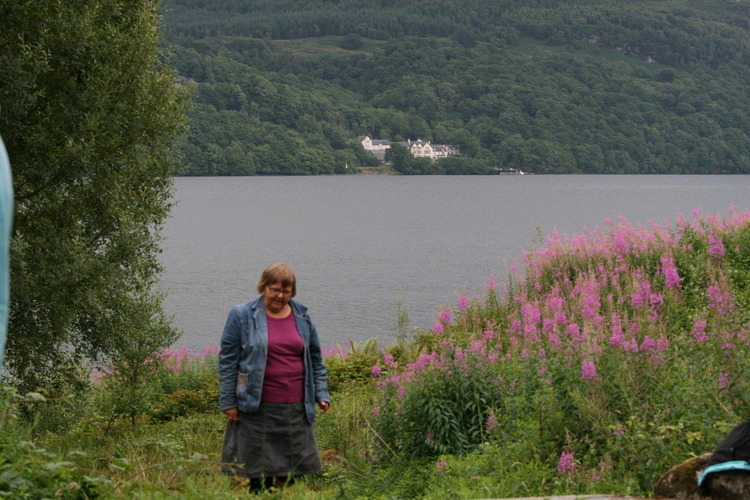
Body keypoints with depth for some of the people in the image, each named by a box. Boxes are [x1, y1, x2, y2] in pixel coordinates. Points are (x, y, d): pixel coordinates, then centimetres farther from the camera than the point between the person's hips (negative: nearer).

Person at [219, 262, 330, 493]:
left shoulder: (302, 317, 11)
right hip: (258, 408, -3)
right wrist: (227, 402, -4)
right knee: (260, 476, -2)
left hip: (296, 408, 4)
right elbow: (227, 361, 0)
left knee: (290, 475, 3)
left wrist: (322, 394, 9)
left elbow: (315, 359, 18)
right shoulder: (242, 316, -1)